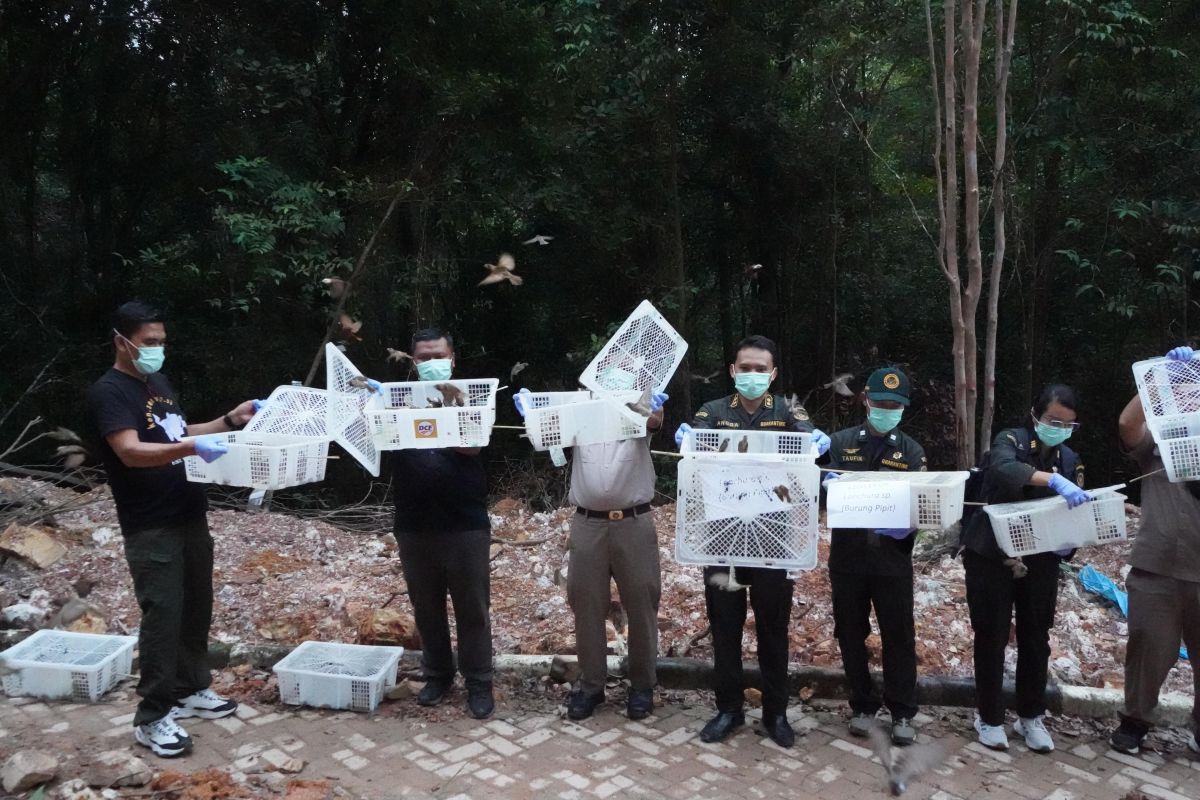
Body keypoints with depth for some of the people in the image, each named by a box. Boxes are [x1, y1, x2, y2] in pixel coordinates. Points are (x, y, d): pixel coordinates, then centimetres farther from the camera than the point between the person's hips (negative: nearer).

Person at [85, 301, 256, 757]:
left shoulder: (159, 383, 14)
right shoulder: (108, 393, -13)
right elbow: (131, 452, -28)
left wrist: (231, 420, 12)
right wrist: (193, 448, -43)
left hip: (190, 517, 8)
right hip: (151, 528, -8)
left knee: (196, 609, 14)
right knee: (163, 615, -6)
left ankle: (191, 690, 29)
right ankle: (152, 717, 5)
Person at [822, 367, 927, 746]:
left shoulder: (911, 450, 6)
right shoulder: (840, 442, 4)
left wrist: (906, 524, -22)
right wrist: (831, 486, -25)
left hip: (893, 557, 0)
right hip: (847, 555, 0)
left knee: (899, 635, 4)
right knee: (851, 634, 9)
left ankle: (903, 713, 18)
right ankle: (863, 706, 25)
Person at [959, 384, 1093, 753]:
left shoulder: (1071, 460, 6)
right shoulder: (1011, 440, -10)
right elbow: (1002, 469, -33)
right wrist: (1053, 480, -46)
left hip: (1041, 562, 4)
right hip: (992, 556, -4)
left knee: (1035, 639, 11)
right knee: (991, 638, 4)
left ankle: (1031, 717, 27)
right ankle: (990, 718, 18)